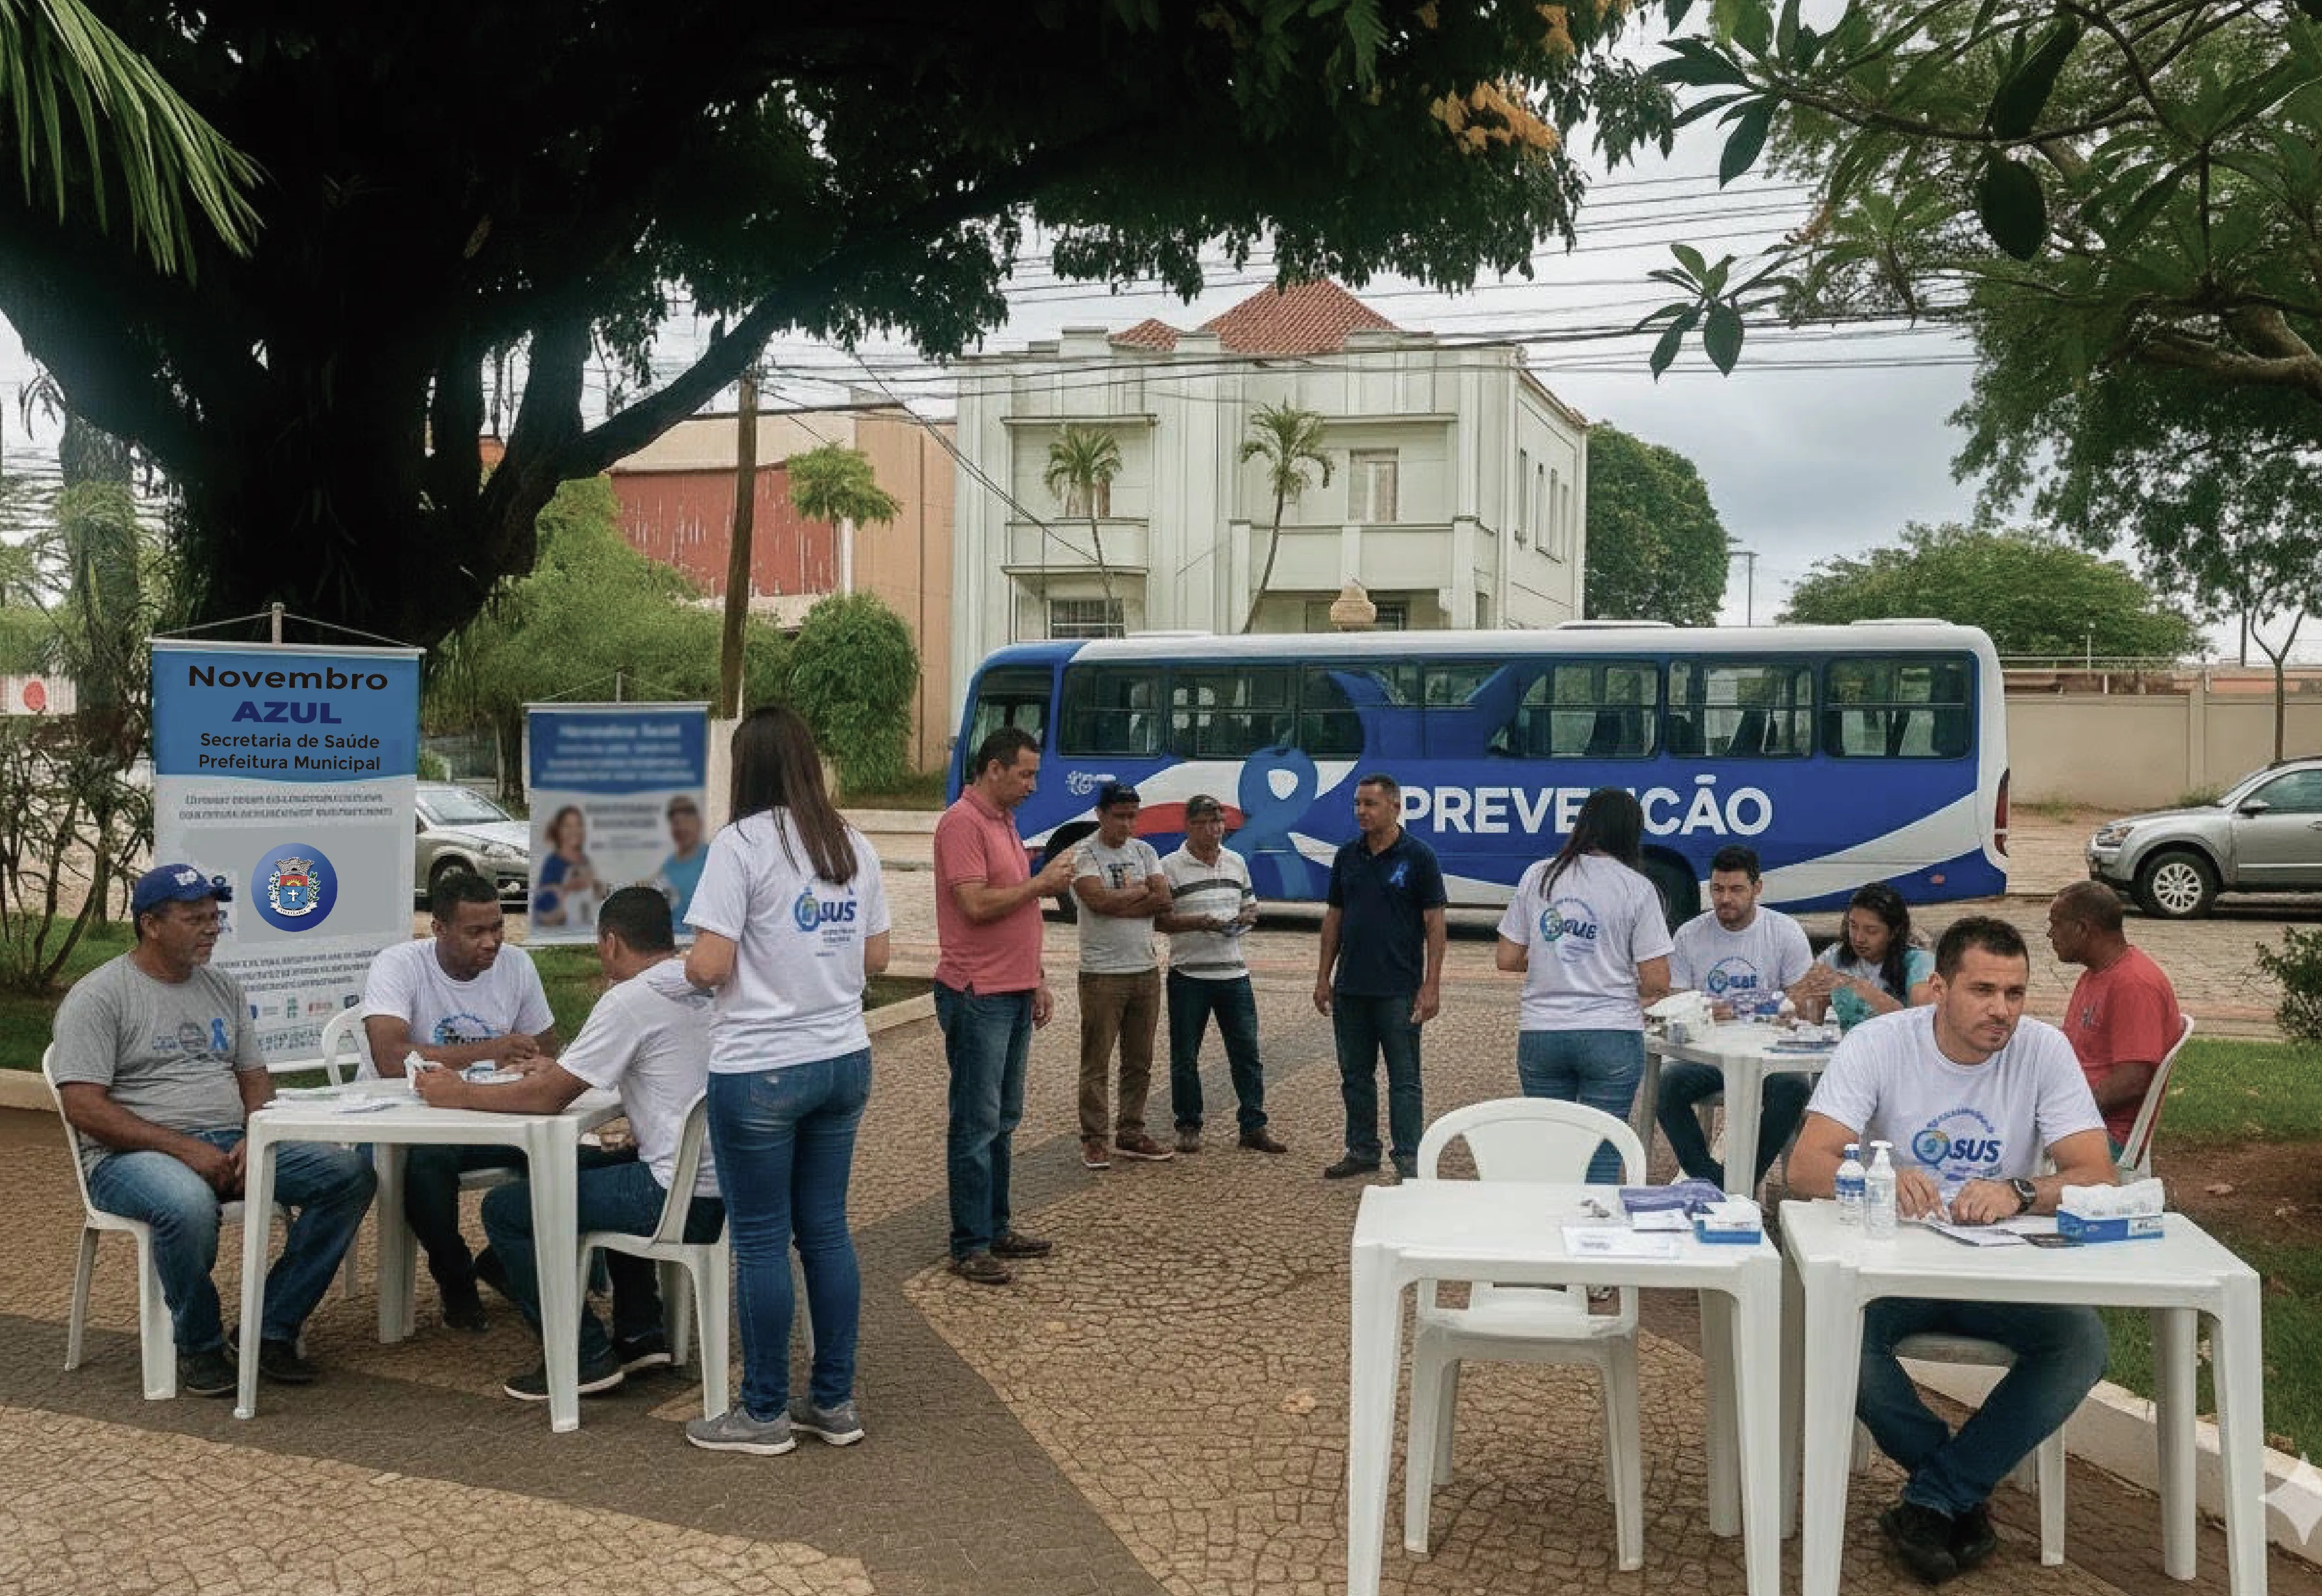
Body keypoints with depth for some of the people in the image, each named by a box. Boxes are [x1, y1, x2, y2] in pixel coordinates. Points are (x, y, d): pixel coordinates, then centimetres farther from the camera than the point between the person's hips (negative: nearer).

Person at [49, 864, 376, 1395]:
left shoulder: (225, 989, 17)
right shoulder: (98, 996, -4)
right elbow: (83, 1108, -12)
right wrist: (185, 1148, -20)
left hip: (233, 1146, 6)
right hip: (134, 1154, -6)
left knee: (351, 1174, -14)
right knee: (189, 1205, -41)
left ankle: (273, 1329, -9)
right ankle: (199, 1345, -13)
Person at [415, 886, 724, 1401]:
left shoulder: (630, 1000, -14)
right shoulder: (704, 988, 11)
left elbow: (547, 1098, -12)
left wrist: (460, 1094, 2)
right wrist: (563, 1070, 25)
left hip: (679, 1197, -9)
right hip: (720, 1180, 9)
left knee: (505, 1209, 2)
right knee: (590, 1166, 35)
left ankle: (585, 1357, 7)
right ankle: (641, 1335, 32)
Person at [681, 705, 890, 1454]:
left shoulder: (742, 844, -12)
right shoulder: (853, 846, 7)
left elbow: (710, 965, -16)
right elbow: (875, 958, 10)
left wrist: (685, 965, 5)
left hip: (760, 1072, -6)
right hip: (843, 1061, 6)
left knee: (761, 1241, 4)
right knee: (826, 1229, 14)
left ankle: (765, 1414, 14)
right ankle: (834, 1402, 21)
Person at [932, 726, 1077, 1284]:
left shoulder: (1004, 822, 17)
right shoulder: (963, 823, -13)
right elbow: (976, 905, -22)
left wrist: (1038, 980, 21)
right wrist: (1041, 883, -12)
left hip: (1014, 994, 10)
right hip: (977, 996, -10)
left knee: (1004, 1119, 15)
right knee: (977, 1123, -4)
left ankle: (997, 1228, 24)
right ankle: (970, 1247, 3)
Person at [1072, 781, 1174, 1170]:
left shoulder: (1144, 851, 10)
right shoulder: (1084, 854, -6)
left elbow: (1163, 899, -3)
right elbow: (1098, 899, -21)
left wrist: (1116, 902, -12)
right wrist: (1140, 890, -6)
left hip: (1146, 972, 6)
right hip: (1102, 974, -6)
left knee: (1140, 1063, 12)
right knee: (1096, 1064, 0)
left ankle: (1131, 1134, 22)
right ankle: (1093, 1140, 7)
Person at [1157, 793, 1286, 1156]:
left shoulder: (1236, 862, 11)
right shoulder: (1171, 867, -5)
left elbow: (1251, 906, 20)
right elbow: (1159, 919, -8)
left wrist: (1246, 918, -3)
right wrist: (1199, 923, -21)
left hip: (1234, 973, 4)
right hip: (1188, 976, -4)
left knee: (1247, 1052, 4)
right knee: (1185, 1057, 5)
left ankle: (1254, 1127, 12)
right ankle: (1189, 1127, 17)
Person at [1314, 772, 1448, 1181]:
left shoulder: (1418, 857, -6)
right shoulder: (1348, 857, 9)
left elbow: (1435, 924, -7)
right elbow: (1334, 917, 14)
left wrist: (1432, 985, -12)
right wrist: (1324, 977, 9)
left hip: (1399, 990, -5)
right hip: (1350, 988, 5)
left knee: (1404, 1078, 0)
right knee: (1355, 1075, 12)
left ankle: (1408, 1158, 6)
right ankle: (1362, 1150, 23)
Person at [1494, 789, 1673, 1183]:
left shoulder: (1537, 877, 3)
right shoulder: (1637, 889, -5)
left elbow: (1506, 959, 4)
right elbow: (1657, 982, -8)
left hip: (1539, 1035, 3)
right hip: (1612, 1037, -2)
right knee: (1602, 1158, 4)